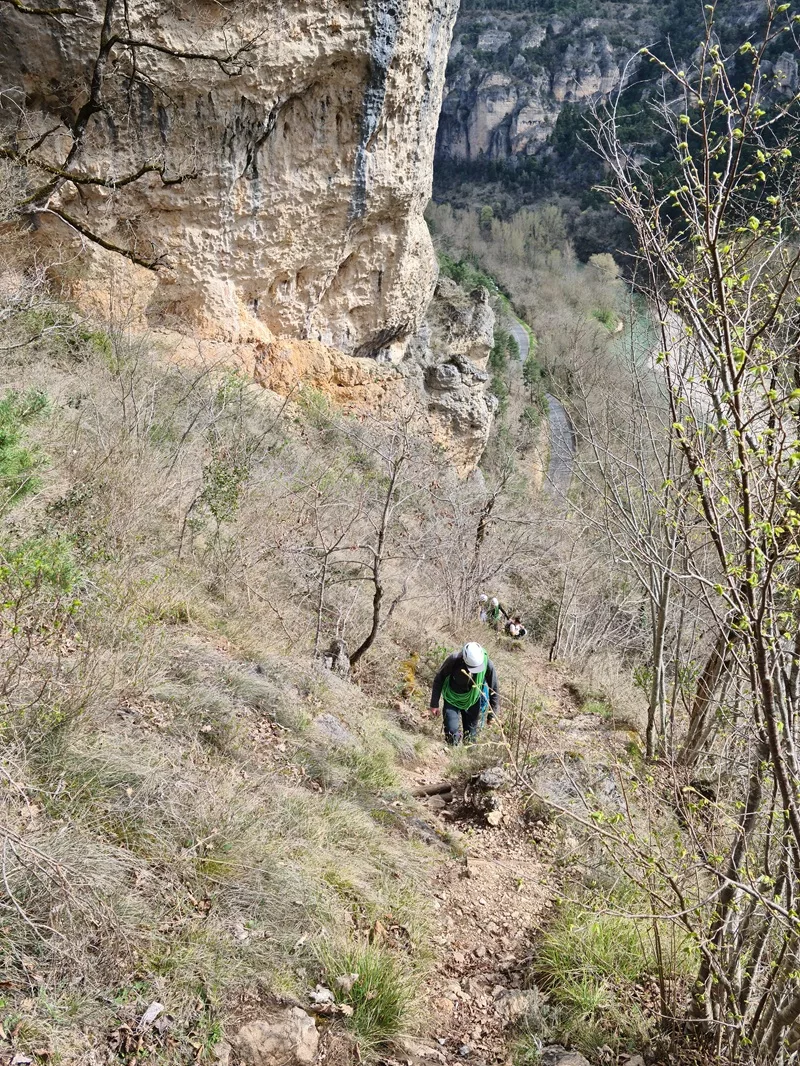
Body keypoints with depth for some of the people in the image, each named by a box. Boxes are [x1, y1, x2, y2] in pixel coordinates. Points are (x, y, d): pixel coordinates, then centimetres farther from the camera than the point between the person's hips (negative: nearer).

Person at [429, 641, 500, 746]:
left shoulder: (487, 665, -27)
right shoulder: (454, 660, -31)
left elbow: (494, 690, -11)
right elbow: (439, 679, -14)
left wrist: (492, 715, -6)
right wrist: (434, 704, -10)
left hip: (473, 702, 1)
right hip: (452, 699, -1)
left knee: (471, 737, 7)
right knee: (452, 733, -8)